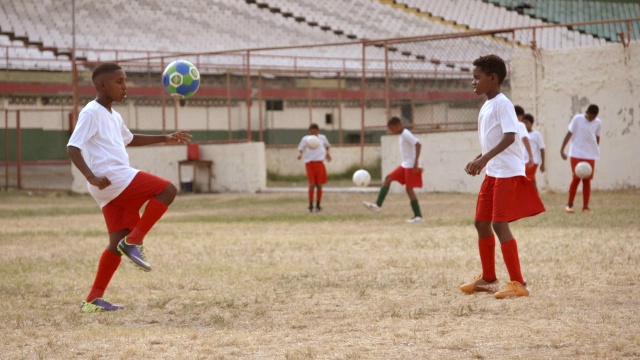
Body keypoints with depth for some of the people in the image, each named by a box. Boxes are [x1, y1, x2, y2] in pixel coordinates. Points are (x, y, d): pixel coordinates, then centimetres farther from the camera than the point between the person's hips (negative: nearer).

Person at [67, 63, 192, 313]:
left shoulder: (113, 116, 22)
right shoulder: (91, 113, -8)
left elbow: (129, 139, 40)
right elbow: (73, 148, -16)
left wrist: (166, 139, 35)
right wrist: (91, 176, -31)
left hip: (114, 188, 9)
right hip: (113, 178, -9)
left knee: (118, 242, 7)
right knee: (167, 190, -12)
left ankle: (93, 300, 7)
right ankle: (134, 242, -10)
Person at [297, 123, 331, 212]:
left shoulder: (322, 138, 7)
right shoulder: (305, 139, 1)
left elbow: (327, 145, 28)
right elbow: (300, 148, 4)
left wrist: (327, 153, 18)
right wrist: (300, 154, -16)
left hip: (319, 163, 2)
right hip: (309, 163, -2)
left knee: (319, 185, 2)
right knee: (312, 184, -11)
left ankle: (318, 205, 13)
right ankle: (310, 205, -1)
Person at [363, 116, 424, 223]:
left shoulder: (406, 134, -16)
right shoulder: (403, 135, 13)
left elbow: (418, 145, -27)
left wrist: (416, 163, -29)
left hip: (411, 166, -10)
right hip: (405, 165, 10)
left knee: (409, 189, -7)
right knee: (388, 178, 6)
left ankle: (418, 216, -1)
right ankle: (377, 205, 3)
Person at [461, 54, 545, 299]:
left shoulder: (502, 103, -13)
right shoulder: (486, 107, 16)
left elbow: (510, 137, -24)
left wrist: (485, 158, -31)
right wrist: (478, 161, 13)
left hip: (508, 173, -10)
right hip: (492, 173, 10)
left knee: (499, 224, -12)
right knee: (482, 223, 13)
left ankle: (518, 283, -9)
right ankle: (488, 278, 26)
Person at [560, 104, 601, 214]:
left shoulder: (598, 123, 2)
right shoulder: (577, 119, -7)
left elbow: (597, 138, 13)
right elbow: (569, 134, -4)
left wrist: (596, 152, 17)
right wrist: (562, 150, -7)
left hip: (590, 155, 3)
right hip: (576, 154, -3)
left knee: (587, 180, 1)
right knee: (576, 178, -8)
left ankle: (585, 206, 5)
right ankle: (569, 204, 4)